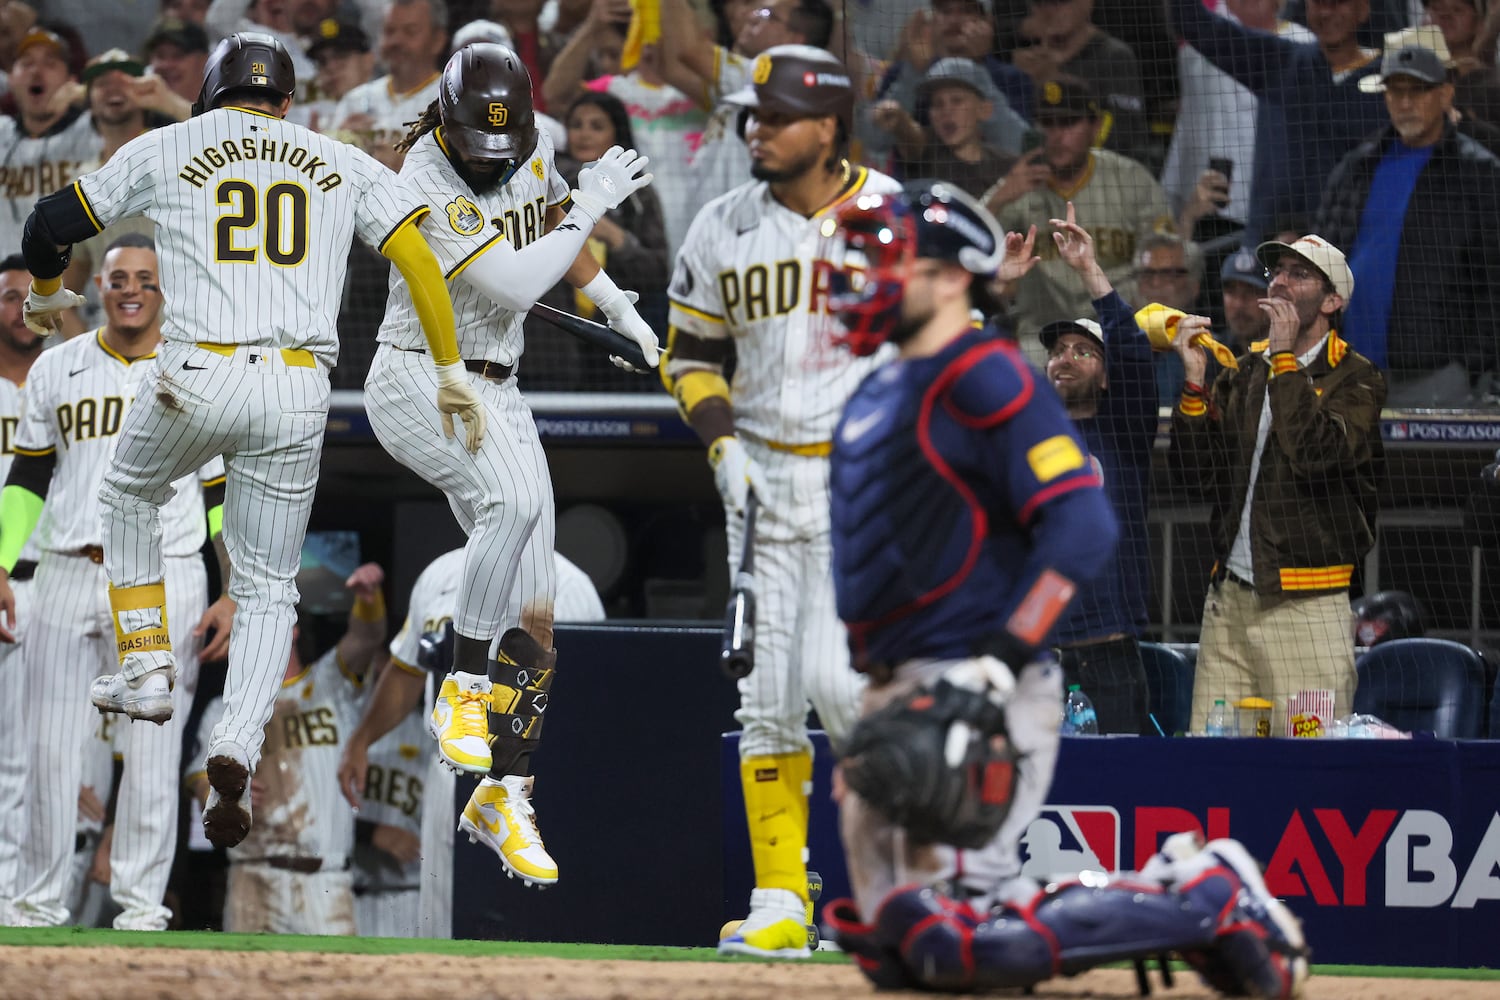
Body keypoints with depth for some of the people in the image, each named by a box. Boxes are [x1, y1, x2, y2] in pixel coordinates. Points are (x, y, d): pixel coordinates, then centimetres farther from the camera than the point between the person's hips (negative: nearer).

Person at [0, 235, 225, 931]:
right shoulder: (56, 370, 11)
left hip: (162, 580, -2)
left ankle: (141, 901, 4)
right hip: (66, 578, 2)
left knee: (152, 749, -4)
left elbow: (228, 495, 4)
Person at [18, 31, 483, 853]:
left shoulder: (165, 151, 11)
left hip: (197, 381, -1)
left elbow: (53, 222, 17)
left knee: (130, 498, 31)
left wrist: (46, 293, 38)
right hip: (299, 393, 1)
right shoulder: (343, 167, 15)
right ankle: (237, 748, -11)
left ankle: (146, 668, 24)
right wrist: (451, 372, 9)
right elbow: (418, 257, 6)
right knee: (267, 589, 11)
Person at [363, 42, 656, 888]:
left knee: (536, 611, 0)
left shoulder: (536, 146, 1)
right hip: (418, 381, -7)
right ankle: (465, 688, -23)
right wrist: (592, 203, -18)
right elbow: (513, 285, -25)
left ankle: (505, 794, 9)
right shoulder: (428, 183, -21)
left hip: (494, 394, 7)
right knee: (516, 497, -37)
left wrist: (624, 313, 21)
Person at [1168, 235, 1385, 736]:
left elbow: (1316, 454, -19)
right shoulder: (1243, 371, 17)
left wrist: (1286, 359, -13)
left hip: (1306, 606, -5)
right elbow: (1196, 472, 10)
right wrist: (1195, 380, -1)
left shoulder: (1355, 380, 1)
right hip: (1228, 600, 5)